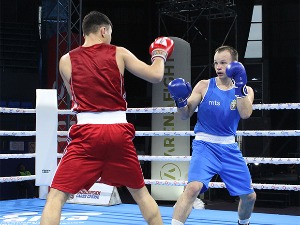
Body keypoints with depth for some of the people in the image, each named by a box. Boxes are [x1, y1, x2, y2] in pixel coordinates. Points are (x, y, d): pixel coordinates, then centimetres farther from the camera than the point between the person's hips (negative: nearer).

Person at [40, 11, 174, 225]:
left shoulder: (66, 60, 8)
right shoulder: (119, 53, 6)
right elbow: (156, 76, 6)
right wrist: (159, 55, 26)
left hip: (87, 133, -1)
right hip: (119, 132, 2)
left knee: (56, 196, 1)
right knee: (140, 192, 21)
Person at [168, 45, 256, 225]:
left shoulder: (245, 90, 3)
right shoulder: (204, 86, -2)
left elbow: (245, 114, -16)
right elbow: (185, 115, -2)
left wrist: (240, 87, -25)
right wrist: (180, 101, -22)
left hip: (229, 148, 3)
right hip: (205, 145, -3)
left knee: (249, 196, 11)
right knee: (194, 187, -28)